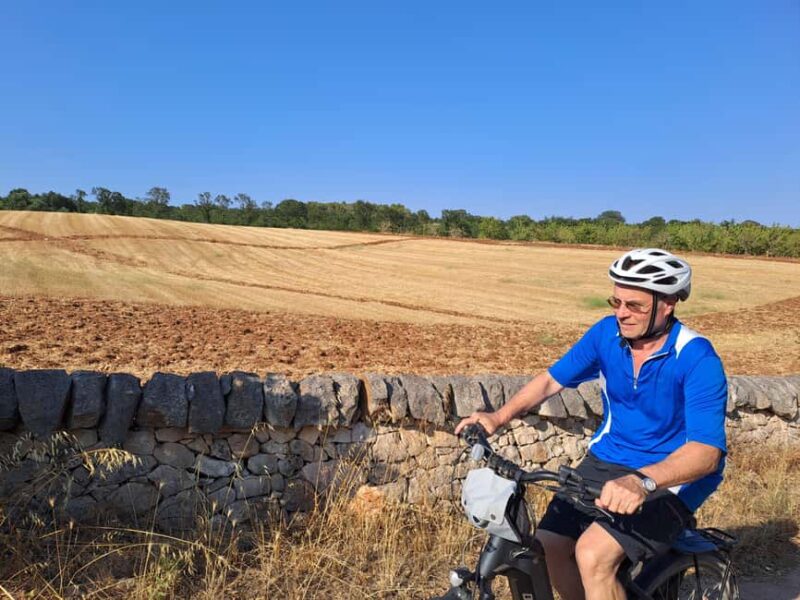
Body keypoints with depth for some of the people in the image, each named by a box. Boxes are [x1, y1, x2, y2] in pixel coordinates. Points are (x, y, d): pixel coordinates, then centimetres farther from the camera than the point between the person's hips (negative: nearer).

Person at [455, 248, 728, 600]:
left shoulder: (697, 359, -22)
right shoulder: (607, 333, -7)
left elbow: (706, 450, -30)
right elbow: (552, 380, 0)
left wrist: (642, 481, -48)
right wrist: (499, 417, -15)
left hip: (672, 479, -5)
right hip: (608, 459, 5)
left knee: (593, 554, -25)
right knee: (547, 546, -8)